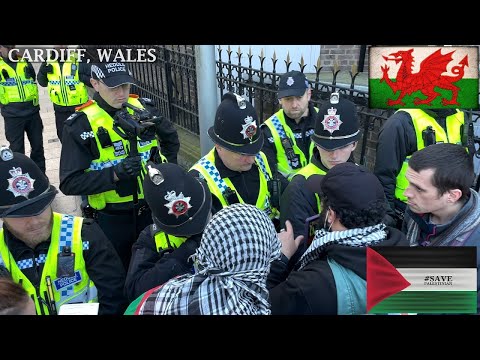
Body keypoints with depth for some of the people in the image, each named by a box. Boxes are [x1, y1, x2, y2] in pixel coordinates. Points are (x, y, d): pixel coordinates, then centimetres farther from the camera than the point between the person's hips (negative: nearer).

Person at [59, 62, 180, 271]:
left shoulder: (144, 109, -3)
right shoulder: (80, 124, -14)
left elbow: (171, 139, 16)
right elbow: (69, 182, -17)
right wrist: (114, 174, -28)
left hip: (152, 209, 3)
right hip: (111, 219, -3)